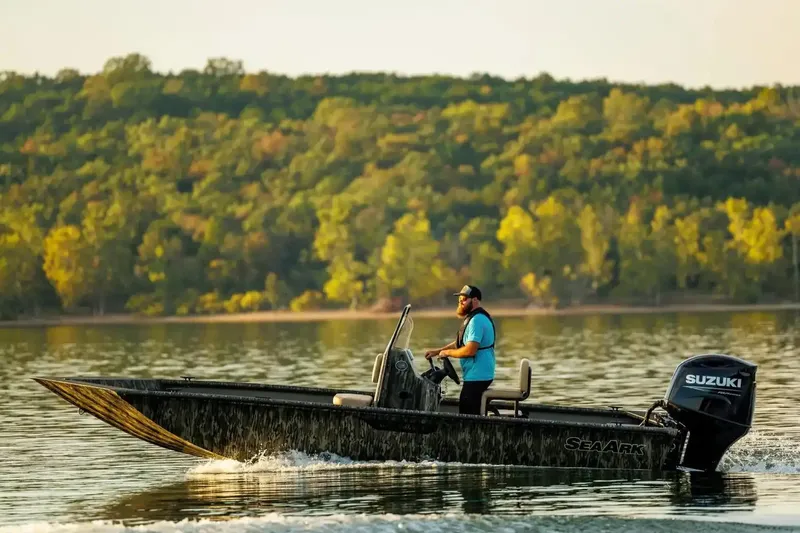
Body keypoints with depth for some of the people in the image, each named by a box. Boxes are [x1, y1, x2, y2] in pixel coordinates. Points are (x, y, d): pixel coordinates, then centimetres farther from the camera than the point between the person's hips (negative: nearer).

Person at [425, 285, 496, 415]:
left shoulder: (477, 320, -18)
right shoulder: (473, 317, 17)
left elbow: (470, 350, -26)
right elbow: (460, 343, 25)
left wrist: (447, 352, -11)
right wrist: (437, 351, 16)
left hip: (477, 376, -11)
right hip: (478, 375, 11)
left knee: (467, 413, -11)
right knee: (469, 413, 13)